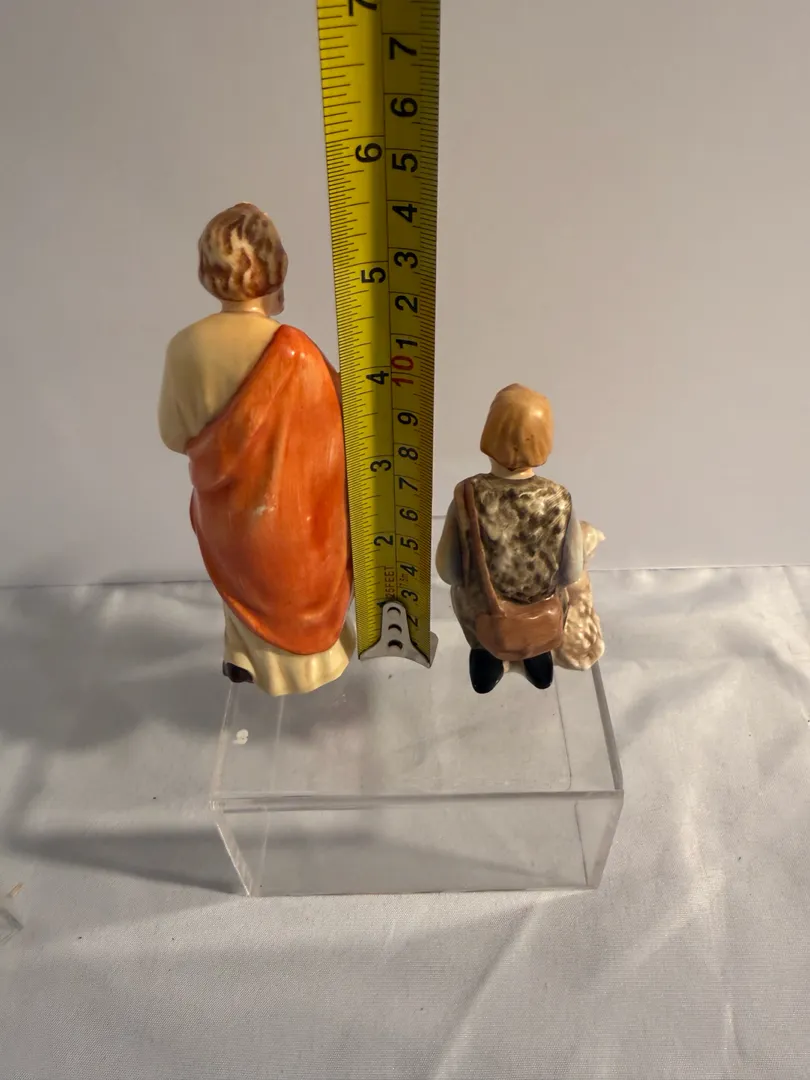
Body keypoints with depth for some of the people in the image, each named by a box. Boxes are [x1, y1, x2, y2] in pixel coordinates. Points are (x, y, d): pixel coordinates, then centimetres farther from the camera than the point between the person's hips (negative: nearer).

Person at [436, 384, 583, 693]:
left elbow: (447, 573, -15)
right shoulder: (560, 500, -23)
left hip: (483, 624, 0)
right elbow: (570, 575, -11)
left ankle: (486, 656, 35)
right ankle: (539, 655, 35)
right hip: (546, 625, 1)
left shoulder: (467, 496, -25)